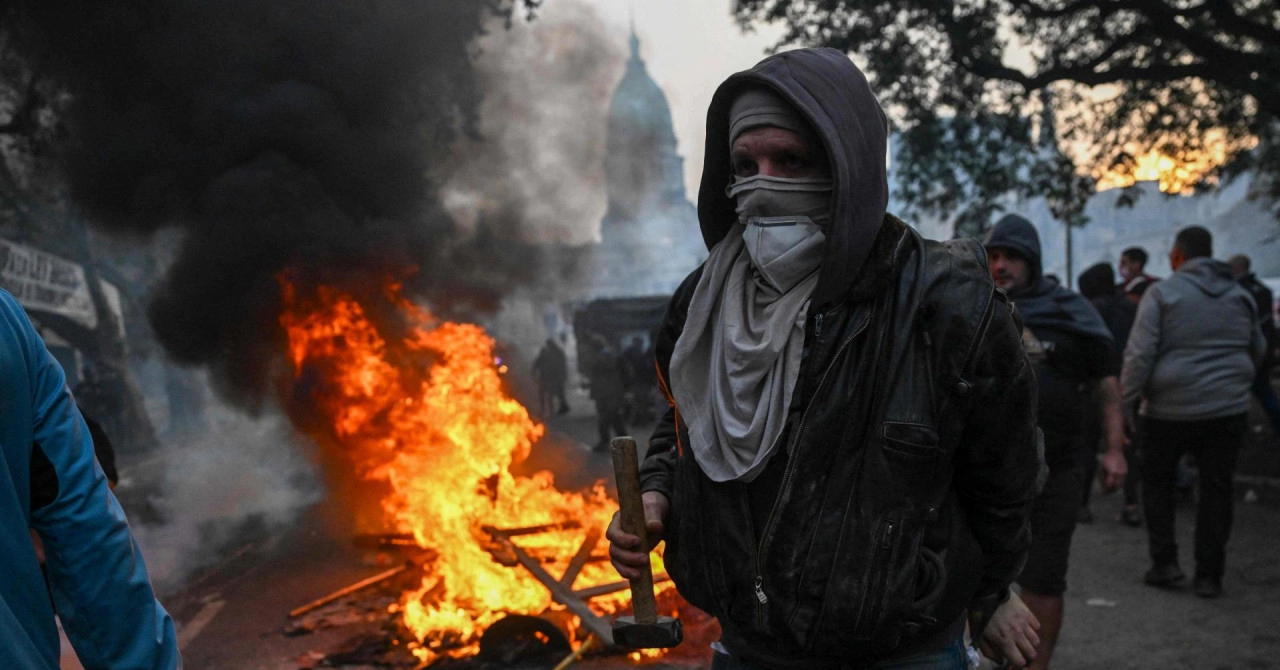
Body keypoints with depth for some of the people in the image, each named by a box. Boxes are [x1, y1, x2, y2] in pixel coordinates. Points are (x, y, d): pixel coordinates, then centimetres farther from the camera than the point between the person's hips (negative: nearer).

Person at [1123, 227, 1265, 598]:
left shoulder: (1162, 293, -7)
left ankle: (1164, 562, 9)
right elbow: (1257, 351, 19)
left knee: (1157, 482, 13)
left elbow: (1139, 355, -12)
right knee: (1216, 489, 7)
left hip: (1170, 409, -3)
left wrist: (1123, 407, -8)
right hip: (1227, 409, 3)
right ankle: (1209, 575, 9)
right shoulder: (1240, 296, 9)